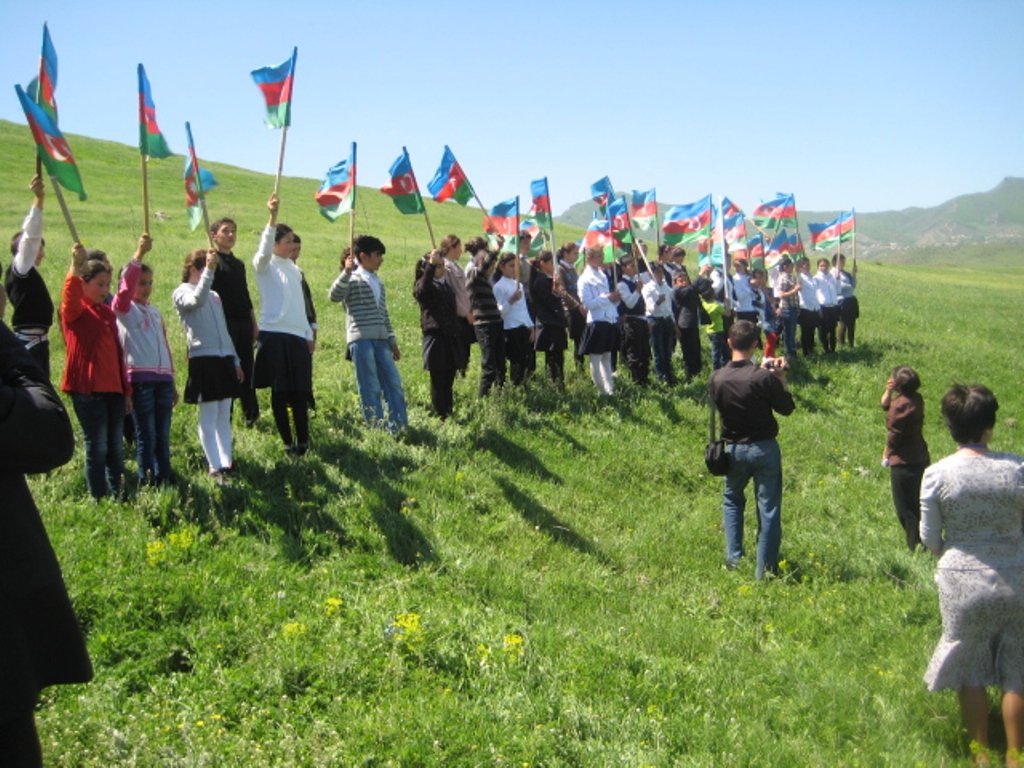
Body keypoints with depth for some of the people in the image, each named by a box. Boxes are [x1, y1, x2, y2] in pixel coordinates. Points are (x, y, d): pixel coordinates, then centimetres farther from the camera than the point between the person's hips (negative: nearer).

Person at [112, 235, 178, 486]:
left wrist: (172, 381, 22)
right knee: (146, 436, -3)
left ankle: (165, 478, 17)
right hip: (140, 379, -6)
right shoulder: (123, 308, 1)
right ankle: (146, 482, 5)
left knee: (163, 435, 9)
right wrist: (139, 256, -27)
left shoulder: (155, 312, 19)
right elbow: (126, 288, -21)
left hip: (163, 379, 6)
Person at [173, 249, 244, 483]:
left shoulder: (214, 295, 20)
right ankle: (215, 468, -2)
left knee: (224, 417, 9)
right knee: (208, 419, -4)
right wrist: (209, 270, -33)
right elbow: (196, 300, -28)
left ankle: (226, 462, 15)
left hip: (224, 359, 7)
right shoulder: (181, 293, -3)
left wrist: (235, 360, 22)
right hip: (203, 360, -7)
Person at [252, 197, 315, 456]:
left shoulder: (294, 269, 19)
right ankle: (288, 442, 6)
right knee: (279, 391, -1)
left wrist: (309, 334, 19)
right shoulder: (265, 266, 0)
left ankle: (302, 441, 10)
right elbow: (264, 250, -24)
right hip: (274, 334, -5)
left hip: (298, 336, 6)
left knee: (300, 392, 3)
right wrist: (272, 217, -35)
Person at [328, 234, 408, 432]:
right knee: (370, 388, -4)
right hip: (361, 338, -7)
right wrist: (346, 272, -31)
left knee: (394, 384, 4)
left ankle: (400, 427, 8)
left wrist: (392, 341, 22)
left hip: (381, 340, 7)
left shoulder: (377, 281, 20)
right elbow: (334, 296, -20)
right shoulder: (353, 279, -2)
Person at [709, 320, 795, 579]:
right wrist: (780, 378, 4)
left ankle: (733, 559, 21)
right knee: (768, 508, 7)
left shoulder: (716, 379, -9)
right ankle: (765, 569, 11)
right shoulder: (765, 378, -20)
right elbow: (786, 408, -7)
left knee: (732, 500, 25)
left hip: (734, 449, 3)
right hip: (764, 448, -3)